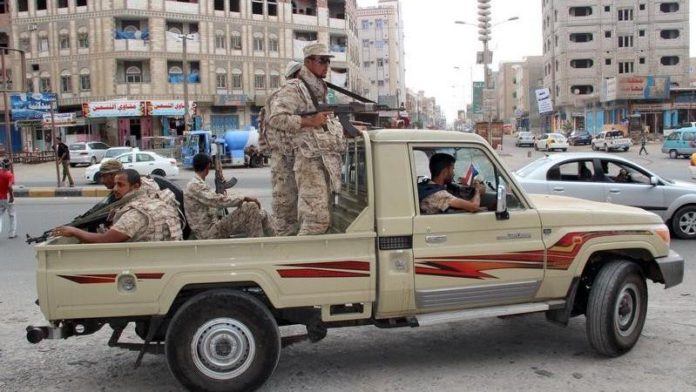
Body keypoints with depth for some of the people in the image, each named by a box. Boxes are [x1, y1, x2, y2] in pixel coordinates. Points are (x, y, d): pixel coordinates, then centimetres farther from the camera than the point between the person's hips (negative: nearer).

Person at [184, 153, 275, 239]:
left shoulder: (198, 184, 19)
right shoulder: (194, 186, -14)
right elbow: (218, 200, -26)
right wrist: (244, 199, -20)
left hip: (213, 227, 10)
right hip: (209, 233, -10)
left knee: (262, 214, 3)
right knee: (251, 207, -23)